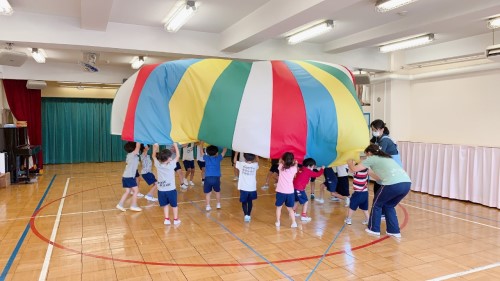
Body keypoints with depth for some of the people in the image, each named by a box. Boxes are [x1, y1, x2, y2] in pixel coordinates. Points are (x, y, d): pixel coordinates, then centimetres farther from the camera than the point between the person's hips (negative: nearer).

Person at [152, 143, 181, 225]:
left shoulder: (158, 164, -8)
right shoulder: (171, 165, -17)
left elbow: (154, 156, 9)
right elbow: (177, 156, -5)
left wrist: (155, 147, 13)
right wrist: (175, 146, 1)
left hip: (161, 190, 3)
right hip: (171, 189, -3)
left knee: (165, 205, 18)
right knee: (174, 205, 14)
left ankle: (166, 219, 15)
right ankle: (176, 219, 23)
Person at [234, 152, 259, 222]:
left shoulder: (242, 164, -11)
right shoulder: (255, 165, -6)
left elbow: (235, 161, 9)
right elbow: (257, 161, 19)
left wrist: (237, 152, 15)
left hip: (244, 188, -2)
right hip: (252, 188, 2)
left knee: (244, 202, 10)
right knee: (250, 201, 20)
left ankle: (246, 215, -6)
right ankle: (249, 215, 25)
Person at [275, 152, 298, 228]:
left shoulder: (281, 167, -4)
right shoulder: (294, 169, -4)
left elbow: (280, 161, 18)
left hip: (280, 191, -1)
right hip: (290, 192, 1)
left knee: (278, 207, 16)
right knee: (290, 208, 14)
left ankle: (278, 222, 22)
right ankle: (293, 223, 9)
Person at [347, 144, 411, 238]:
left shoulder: (372, 158, 12)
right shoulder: (386, 158, 33)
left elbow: (354, 169, 12)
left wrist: (350, 162, 33)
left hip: (393, 184, -7)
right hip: (406, 183, 7)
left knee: (377, 204, 19)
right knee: (389, 206, 28)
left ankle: (374, 229, 27)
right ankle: (394, 231, 28)